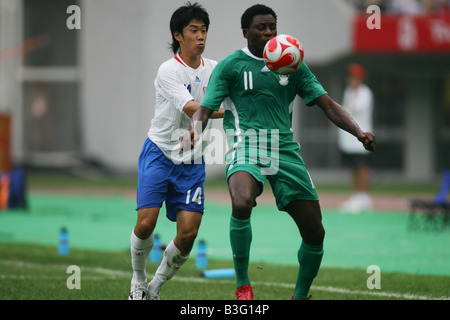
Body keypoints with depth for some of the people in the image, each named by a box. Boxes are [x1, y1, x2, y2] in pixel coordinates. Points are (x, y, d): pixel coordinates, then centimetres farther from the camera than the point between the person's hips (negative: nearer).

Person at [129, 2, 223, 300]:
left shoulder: (213, 68, 5)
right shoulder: (168, 70, -13)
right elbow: (191, 108, -26)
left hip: (192, 161, 4)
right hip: (159, 153, -4)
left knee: (188, 234, -7)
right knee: (146, 223, -15)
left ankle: (155, 289, 14)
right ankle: (138, 281, 13)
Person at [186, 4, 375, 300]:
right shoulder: (230, 66, 5)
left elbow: (328, 105, 10)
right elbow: (205, 109, -1)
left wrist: (358, 132, -6)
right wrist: (195, 131, -24)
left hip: (285, 150, 4)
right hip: (246, 146, -4)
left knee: (315, 232, -1)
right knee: (242, 204, -35)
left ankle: (301, 295, 23)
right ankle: (242, 285, -17)